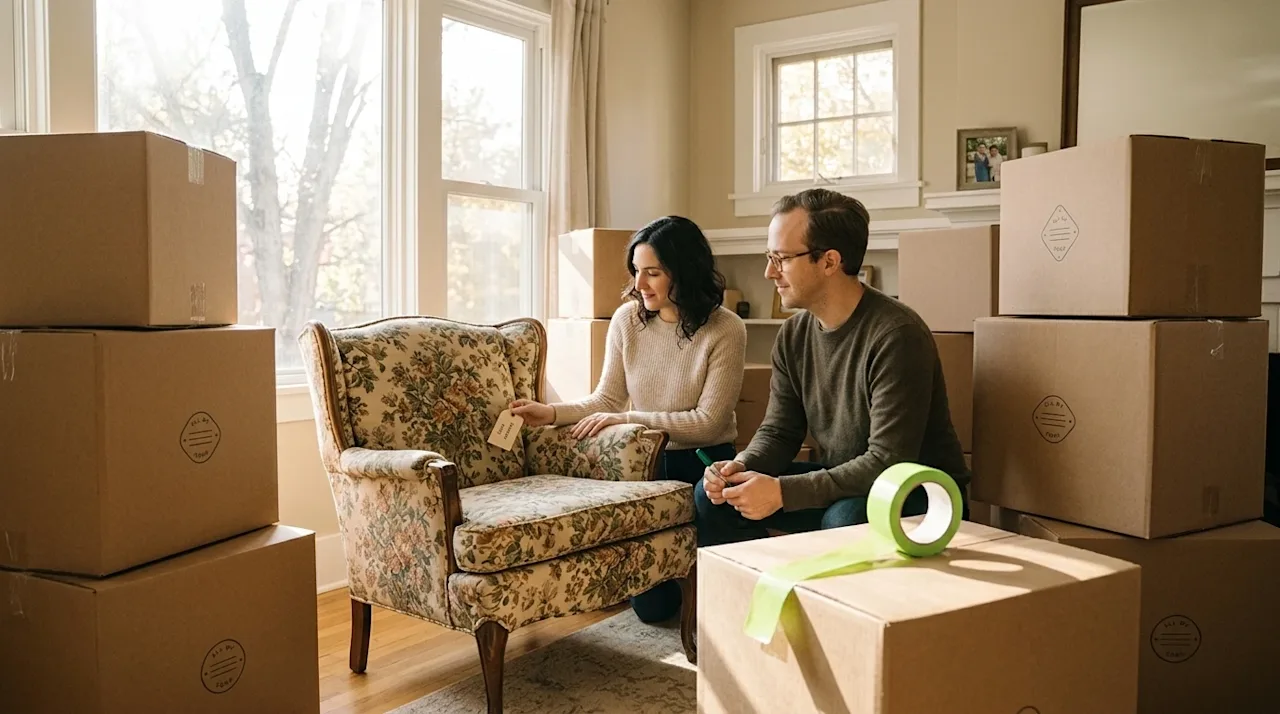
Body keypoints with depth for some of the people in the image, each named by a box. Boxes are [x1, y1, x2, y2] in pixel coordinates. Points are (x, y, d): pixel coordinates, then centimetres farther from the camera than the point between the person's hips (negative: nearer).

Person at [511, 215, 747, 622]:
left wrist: (628, 419, -19)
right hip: (646, 462, 3)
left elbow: (707, 421, -17)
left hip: (703, 466, -2)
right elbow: (606, 399, 2)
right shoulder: (627, 319, -4)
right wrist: (553, 413, -15)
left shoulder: (725, 330, -15)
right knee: (651, 606, 1)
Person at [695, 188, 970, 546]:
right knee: (712, 494, -3)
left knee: (846, 519, -38)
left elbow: (889, 463, -27)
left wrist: (782, 491, -30)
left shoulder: (895, 335, -24)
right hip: (839, 484, 7)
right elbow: (778, 431, 5)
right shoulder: (794, 334, 0)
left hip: (920, 494, -7)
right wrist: (742, 466, -17)